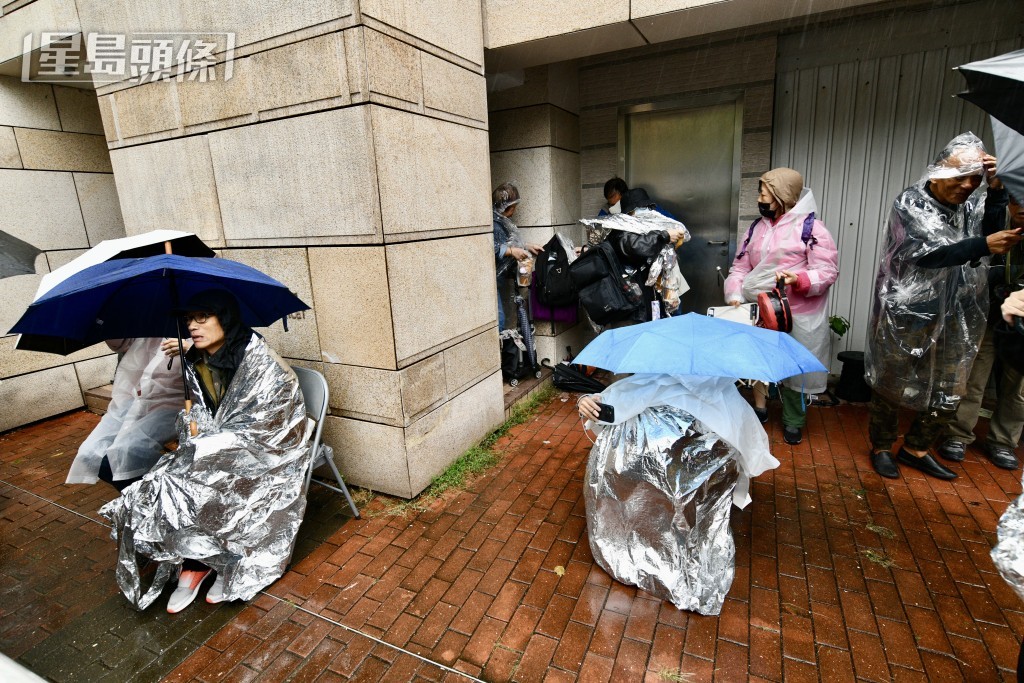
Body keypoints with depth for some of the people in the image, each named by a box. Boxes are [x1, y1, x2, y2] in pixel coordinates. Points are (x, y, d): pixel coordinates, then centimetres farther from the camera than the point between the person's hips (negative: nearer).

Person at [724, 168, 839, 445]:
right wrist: (735, 294, -6)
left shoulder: (811, 227, -8)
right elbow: (740, 267, 10)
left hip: (797, 314, -5)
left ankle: (793, 422, 25)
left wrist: (798, 279, -29)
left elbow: (829, 272, -11)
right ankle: (759, 408, 34)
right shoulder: (757, 227, 10)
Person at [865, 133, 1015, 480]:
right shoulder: (910, 204, -9)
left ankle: (915, 448, 31)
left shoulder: (972, 205, 7)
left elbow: (994, 232, -9)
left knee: (948, 393, 12)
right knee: (891, 387, 8)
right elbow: (928, 254, -19)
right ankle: (881, 447, 27)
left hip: (954, 319, 6)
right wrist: (983, 245, -28)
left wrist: (996, 188, -14)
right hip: (906, 317, -5)